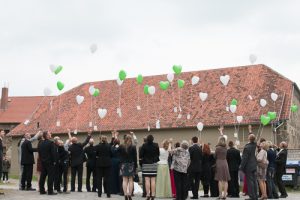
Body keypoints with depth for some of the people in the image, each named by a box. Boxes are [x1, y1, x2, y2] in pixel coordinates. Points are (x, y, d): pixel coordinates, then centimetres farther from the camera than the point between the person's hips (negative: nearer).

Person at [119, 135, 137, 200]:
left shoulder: (121, 147, -2)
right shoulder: (133, 147, -6)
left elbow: (120, 157, 4)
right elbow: (135, 157, -3)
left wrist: (120, 165, 13)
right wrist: (135, 166, 3)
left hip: (123, 165, 1)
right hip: (131, 165, -1)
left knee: (125, 180, 3)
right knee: (131, 180, 3)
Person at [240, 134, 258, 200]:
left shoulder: (247, 147, -18)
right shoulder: (256, 146, 0)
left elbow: (244, 158, -17)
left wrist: (242, 166, -9)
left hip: (248, 167, -7)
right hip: (254, 166, 7)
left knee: (250, 181, -4)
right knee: (254, 181, 11)